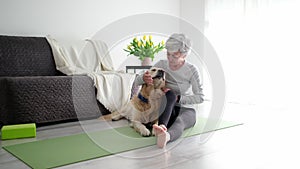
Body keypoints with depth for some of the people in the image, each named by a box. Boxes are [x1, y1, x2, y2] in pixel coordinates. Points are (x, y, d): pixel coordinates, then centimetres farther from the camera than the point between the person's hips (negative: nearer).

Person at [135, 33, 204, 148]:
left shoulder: (192, 70, -12)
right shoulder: (162, 64, -4)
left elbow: (200, 98, -11)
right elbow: (137, 81, -2)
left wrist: (178, 98, -24)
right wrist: (144, 78, -28)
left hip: (186, 110, -2)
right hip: (167, 109, 2)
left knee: (179, 122, -38)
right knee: (170, 93, -33)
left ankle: (166, 136, -72)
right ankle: (162, 126, -56)